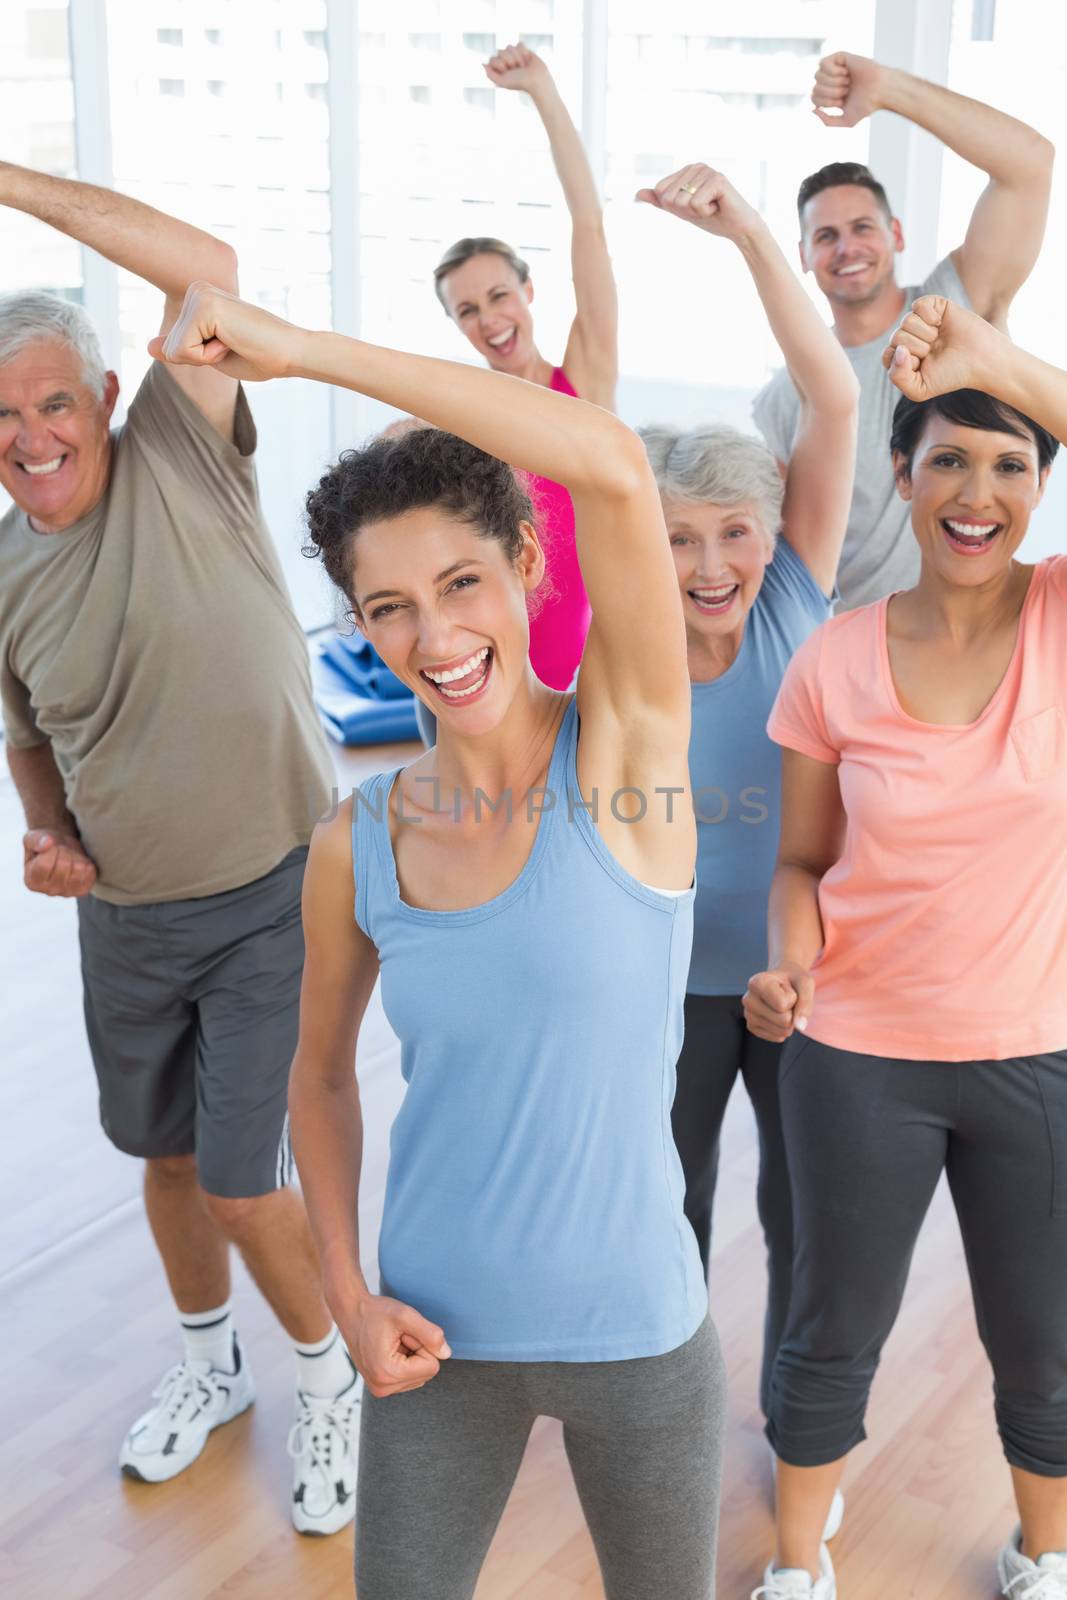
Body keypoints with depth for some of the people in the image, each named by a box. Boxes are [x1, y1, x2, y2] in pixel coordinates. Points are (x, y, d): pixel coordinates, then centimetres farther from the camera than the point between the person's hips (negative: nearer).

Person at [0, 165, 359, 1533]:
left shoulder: (180, 460, -14)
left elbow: (207, 270, -28)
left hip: (273, 898, -5)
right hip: (125, 912, 5)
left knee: (242, 1182, -2)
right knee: (166, 1155, 21)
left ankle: (329, 1381, 27)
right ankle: (210, 1361, 48)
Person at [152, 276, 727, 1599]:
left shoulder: (625, 745, -15)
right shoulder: (356, 846, -6)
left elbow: (611, 468, -33)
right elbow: (320, 1073, 10)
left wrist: (297, 348, -30)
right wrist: (346, 1293, -3)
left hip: (635, 1330, -2)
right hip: (435, 1339, 2)